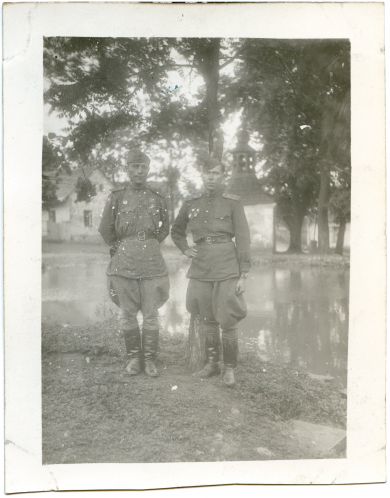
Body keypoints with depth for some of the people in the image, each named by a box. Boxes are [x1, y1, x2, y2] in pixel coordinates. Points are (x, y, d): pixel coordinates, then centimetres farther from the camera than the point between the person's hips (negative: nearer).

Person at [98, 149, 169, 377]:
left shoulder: (158, 199, 5)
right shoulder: (117, 197, 3)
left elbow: (165, 228, 21)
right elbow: (106, 229, 13)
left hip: (152, 262, 0)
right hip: (124, 262, 0)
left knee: (151, 314, 3)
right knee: (127, 314, 6)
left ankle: (150, 359, 15)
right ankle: (134, 357, 20)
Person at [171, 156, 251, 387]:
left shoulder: (233, 202, -2)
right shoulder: (191, 204, 8)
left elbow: (243, 238, -5)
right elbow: (176, 231, 25)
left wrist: (243, 274, -9)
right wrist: (186, 250, 8)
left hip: (227, 267, -3)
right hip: (201, 269, 4)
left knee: (228, 322, -1)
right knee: (208, 321, 12)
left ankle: (229, 368, 14)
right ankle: (212, 363, 26)